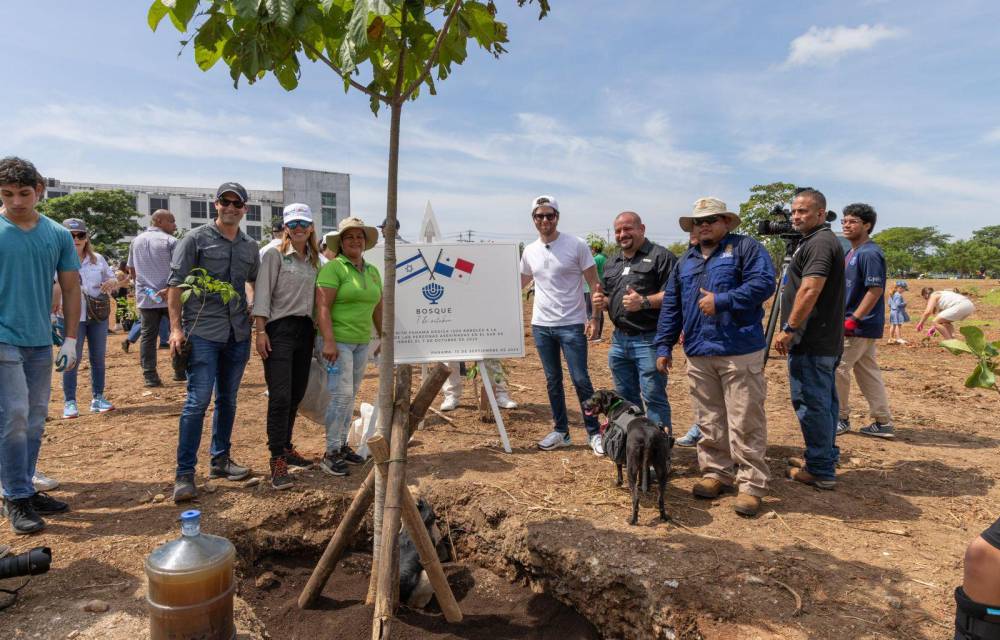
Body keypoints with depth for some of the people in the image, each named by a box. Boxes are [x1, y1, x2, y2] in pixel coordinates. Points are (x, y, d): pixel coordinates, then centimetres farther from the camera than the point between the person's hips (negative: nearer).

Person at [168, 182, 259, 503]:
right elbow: (175, 283, -5)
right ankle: (184, 473, -1)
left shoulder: (250, 247, 11)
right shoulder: (196, 238, -2)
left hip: (238, 334, 5)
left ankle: (220, 460, 27)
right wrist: (176, 328, -11)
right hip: (202, 332, -5)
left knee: (228, 400, 13)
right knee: (198, 400, -9)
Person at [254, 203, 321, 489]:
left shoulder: (314, 259, 13)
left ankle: (286, 447, 27)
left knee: (297, 394, 12)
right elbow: (262, 293, -9)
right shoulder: (274, 254, -5)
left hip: (305, 329, 6)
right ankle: (277, 460, -3)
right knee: (280, 396, -10)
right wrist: (260, 331, -14)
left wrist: (316, 329, 12)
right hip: (280, 328, -6)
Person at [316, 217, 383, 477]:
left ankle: (342, 445, 24)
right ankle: (331, 453, 2)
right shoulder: (333, 267, -8)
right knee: (341, 394, -9)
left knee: (351, 395, 12)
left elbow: (378, 308, 20)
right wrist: (328, 341, -22)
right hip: (337, 341, -7)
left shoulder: (372, 272, 14)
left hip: (362, 342, 7)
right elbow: (322, 306, -15)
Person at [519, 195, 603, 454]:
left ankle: (594, 433, 12)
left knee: (581, 380, -2)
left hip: (571, 325, -4)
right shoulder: (529, 251, 6)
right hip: (541, 325, 5)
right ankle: (561, 431, 25)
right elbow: (519, 283, 21)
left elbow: (594, 283, -6)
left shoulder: (577, 246, -7)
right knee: (552, 381, 12)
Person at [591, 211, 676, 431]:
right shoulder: (612, 262, 18)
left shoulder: (660, 256, -5)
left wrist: (644, 302, -24)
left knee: (653, 396, -4)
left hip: (649, 340, -7)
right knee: (625, 397, 16)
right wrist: (600, 302, 3)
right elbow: (605, 297, 25)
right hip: (619, 339, 7)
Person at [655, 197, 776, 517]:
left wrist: (721, 301, -17)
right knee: (709, 422, 12)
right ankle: (716, 472, 24)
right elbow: (670, 307, 18)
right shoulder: (685, 261, 19)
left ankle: (752, 484, 7)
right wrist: (664, 346, 13)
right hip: (698, 355, 6)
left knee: (745, 424, -2)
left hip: (740, 353, -5)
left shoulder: (746, 247, 3)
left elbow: (764, 283, -13)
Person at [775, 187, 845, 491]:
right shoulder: (825, 241, 20)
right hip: (827, 340, 11)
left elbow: (810, 290, -25)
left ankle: (820, 470, 3)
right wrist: (794, 329, 22)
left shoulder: (819, 243, -15)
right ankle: (825, 458, 29)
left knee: (811, 403, -5)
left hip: (811, 342, -11)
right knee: (824, 402, 17)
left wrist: (789, 328, -22)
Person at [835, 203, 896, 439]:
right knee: (867, 372, 12)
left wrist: (853, 320, -22)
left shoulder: (869, 253, -16)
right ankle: (883, 423, 18)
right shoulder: (853, 252, 14)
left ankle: (841, 419, 11)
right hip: (862, 326, 10)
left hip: (859, 326, -10)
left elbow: (875, 289, -22)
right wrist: (849, 318, 18)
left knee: (837, 369, -2)